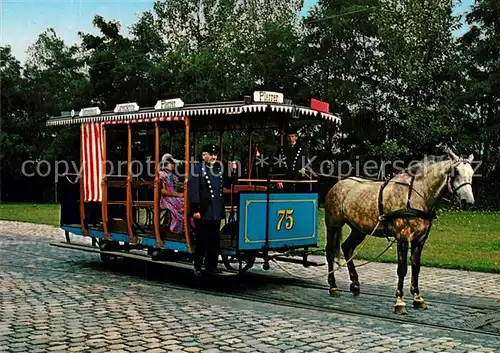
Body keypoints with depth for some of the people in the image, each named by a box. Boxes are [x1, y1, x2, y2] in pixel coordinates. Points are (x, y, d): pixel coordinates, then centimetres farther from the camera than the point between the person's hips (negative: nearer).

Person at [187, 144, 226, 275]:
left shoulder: (219, 168, 12)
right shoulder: (197, 169, -8)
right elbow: (192, 190, -14)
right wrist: (195, 209, -18)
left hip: (216, 211, 6)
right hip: (203, 212, -6)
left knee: (214, 240, 12)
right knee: (201, 240, 4)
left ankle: (212, 265, 22)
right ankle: (197, 266, 15)